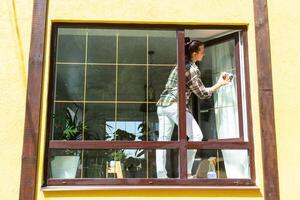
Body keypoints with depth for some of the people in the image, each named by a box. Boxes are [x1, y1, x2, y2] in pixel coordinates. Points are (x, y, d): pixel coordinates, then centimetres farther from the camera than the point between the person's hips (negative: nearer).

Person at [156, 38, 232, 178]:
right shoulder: (193, 69, -9)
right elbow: (202, 93, -3)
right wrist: (220, 83, 3)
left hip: (162, 104, 9)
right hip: (175, 105, -9)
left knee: (163, 139, 4)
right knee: (196, 135, -6)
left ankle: (161, 175, 1)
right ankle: (186, 172, -9)